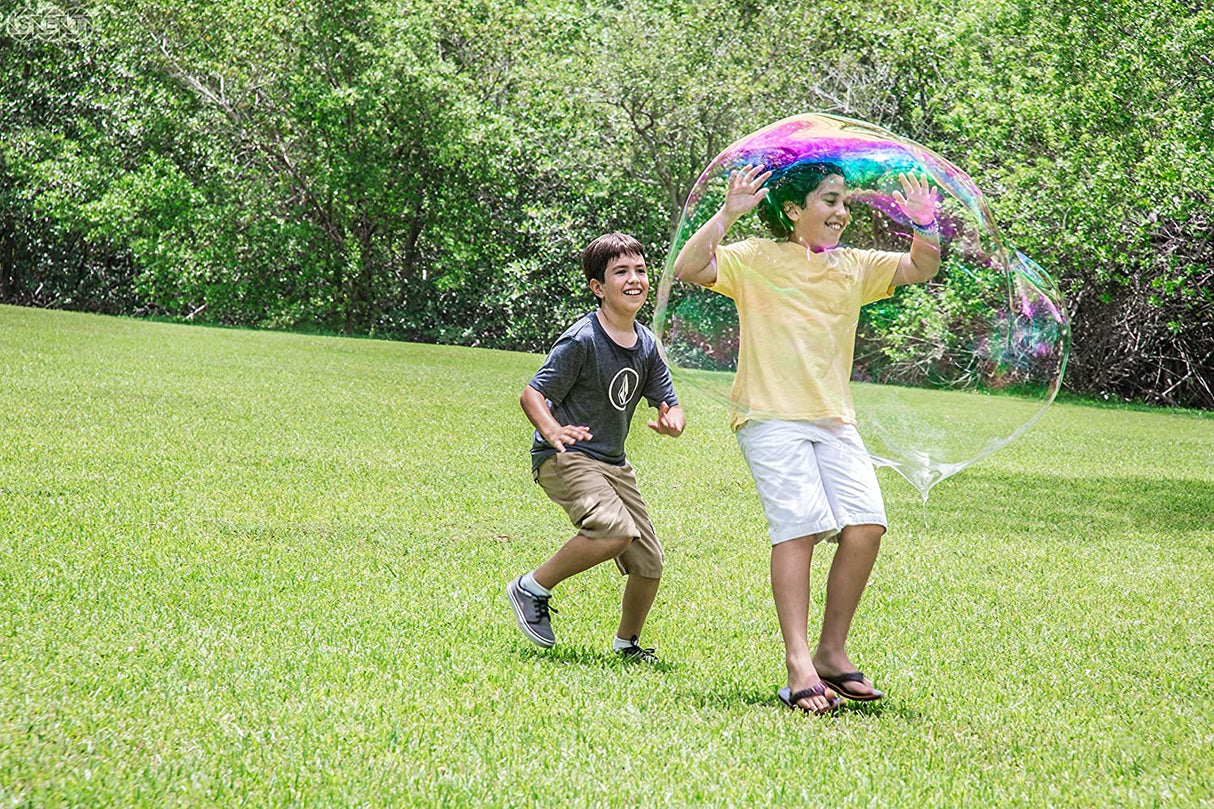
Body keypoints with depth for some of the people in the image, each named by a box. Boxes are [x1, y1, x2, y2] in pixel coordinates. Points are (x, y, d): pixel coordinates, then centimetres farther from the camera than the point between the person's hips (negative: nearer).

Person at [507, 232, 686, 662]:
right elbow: (533, 393, -15)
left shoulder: (647, 345, 5)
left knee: (649, 563, 4)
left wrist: (674, 421, -15)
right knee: (616, 530, -31)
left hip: (613, 463, 7)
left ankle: (628, 643, 30)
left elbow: (669, 403, 10)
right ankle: (531, 589, -11)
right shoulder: (581, 341, -16)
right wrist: (553, 430, -36)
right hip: (563, 459, -7)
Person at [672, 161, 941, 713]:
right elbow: (688, 269, -11)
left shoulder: (853, 267, 17)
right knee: (799, 526, -19)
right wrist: (727, 215, -21)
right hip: (771, 418, -5)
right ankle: (799, 667, -20)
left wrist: (925, 225, -2)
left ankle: (832, 655, 5)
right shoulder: (756, 259, 1)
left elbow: (921, 270, 16)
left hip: (834, 420, 5)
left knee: (866, 526, -9)